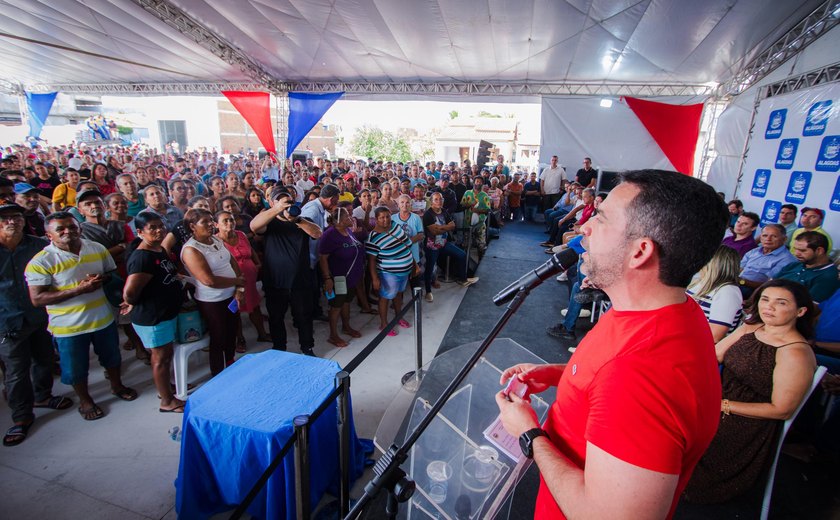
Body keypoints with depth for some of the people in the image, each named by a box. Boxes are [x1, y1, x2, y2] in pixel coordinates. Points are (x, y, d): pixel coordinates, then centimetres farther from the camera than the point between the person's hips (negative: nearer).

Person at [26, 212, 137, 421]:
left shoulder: (97, 249, -3)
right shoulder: (40, 262, -16)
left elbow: (113, 272, 9)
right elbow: (37, 299, -19)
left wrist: (102, 279, -15)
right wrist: (79, 289, -28)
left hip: (103, 318, 4)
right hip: (68, 326, -3)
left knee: (112, 356, 22)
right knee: (76, 368, 14)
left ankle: (117, 386, 47)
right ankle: (85, 400, 38)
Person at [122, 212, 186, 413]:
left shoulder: (161, 250, 5)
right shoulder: (142, 258, -26)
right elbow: (129, 293, -28)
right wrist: (135, 305, -10)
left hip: (167, 312, 9)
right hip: (152, 318, -9)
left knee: (166, 353, 23)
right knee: (161, 357, 5)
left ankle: (165, 387, 42)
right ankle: (167, 401, 21)